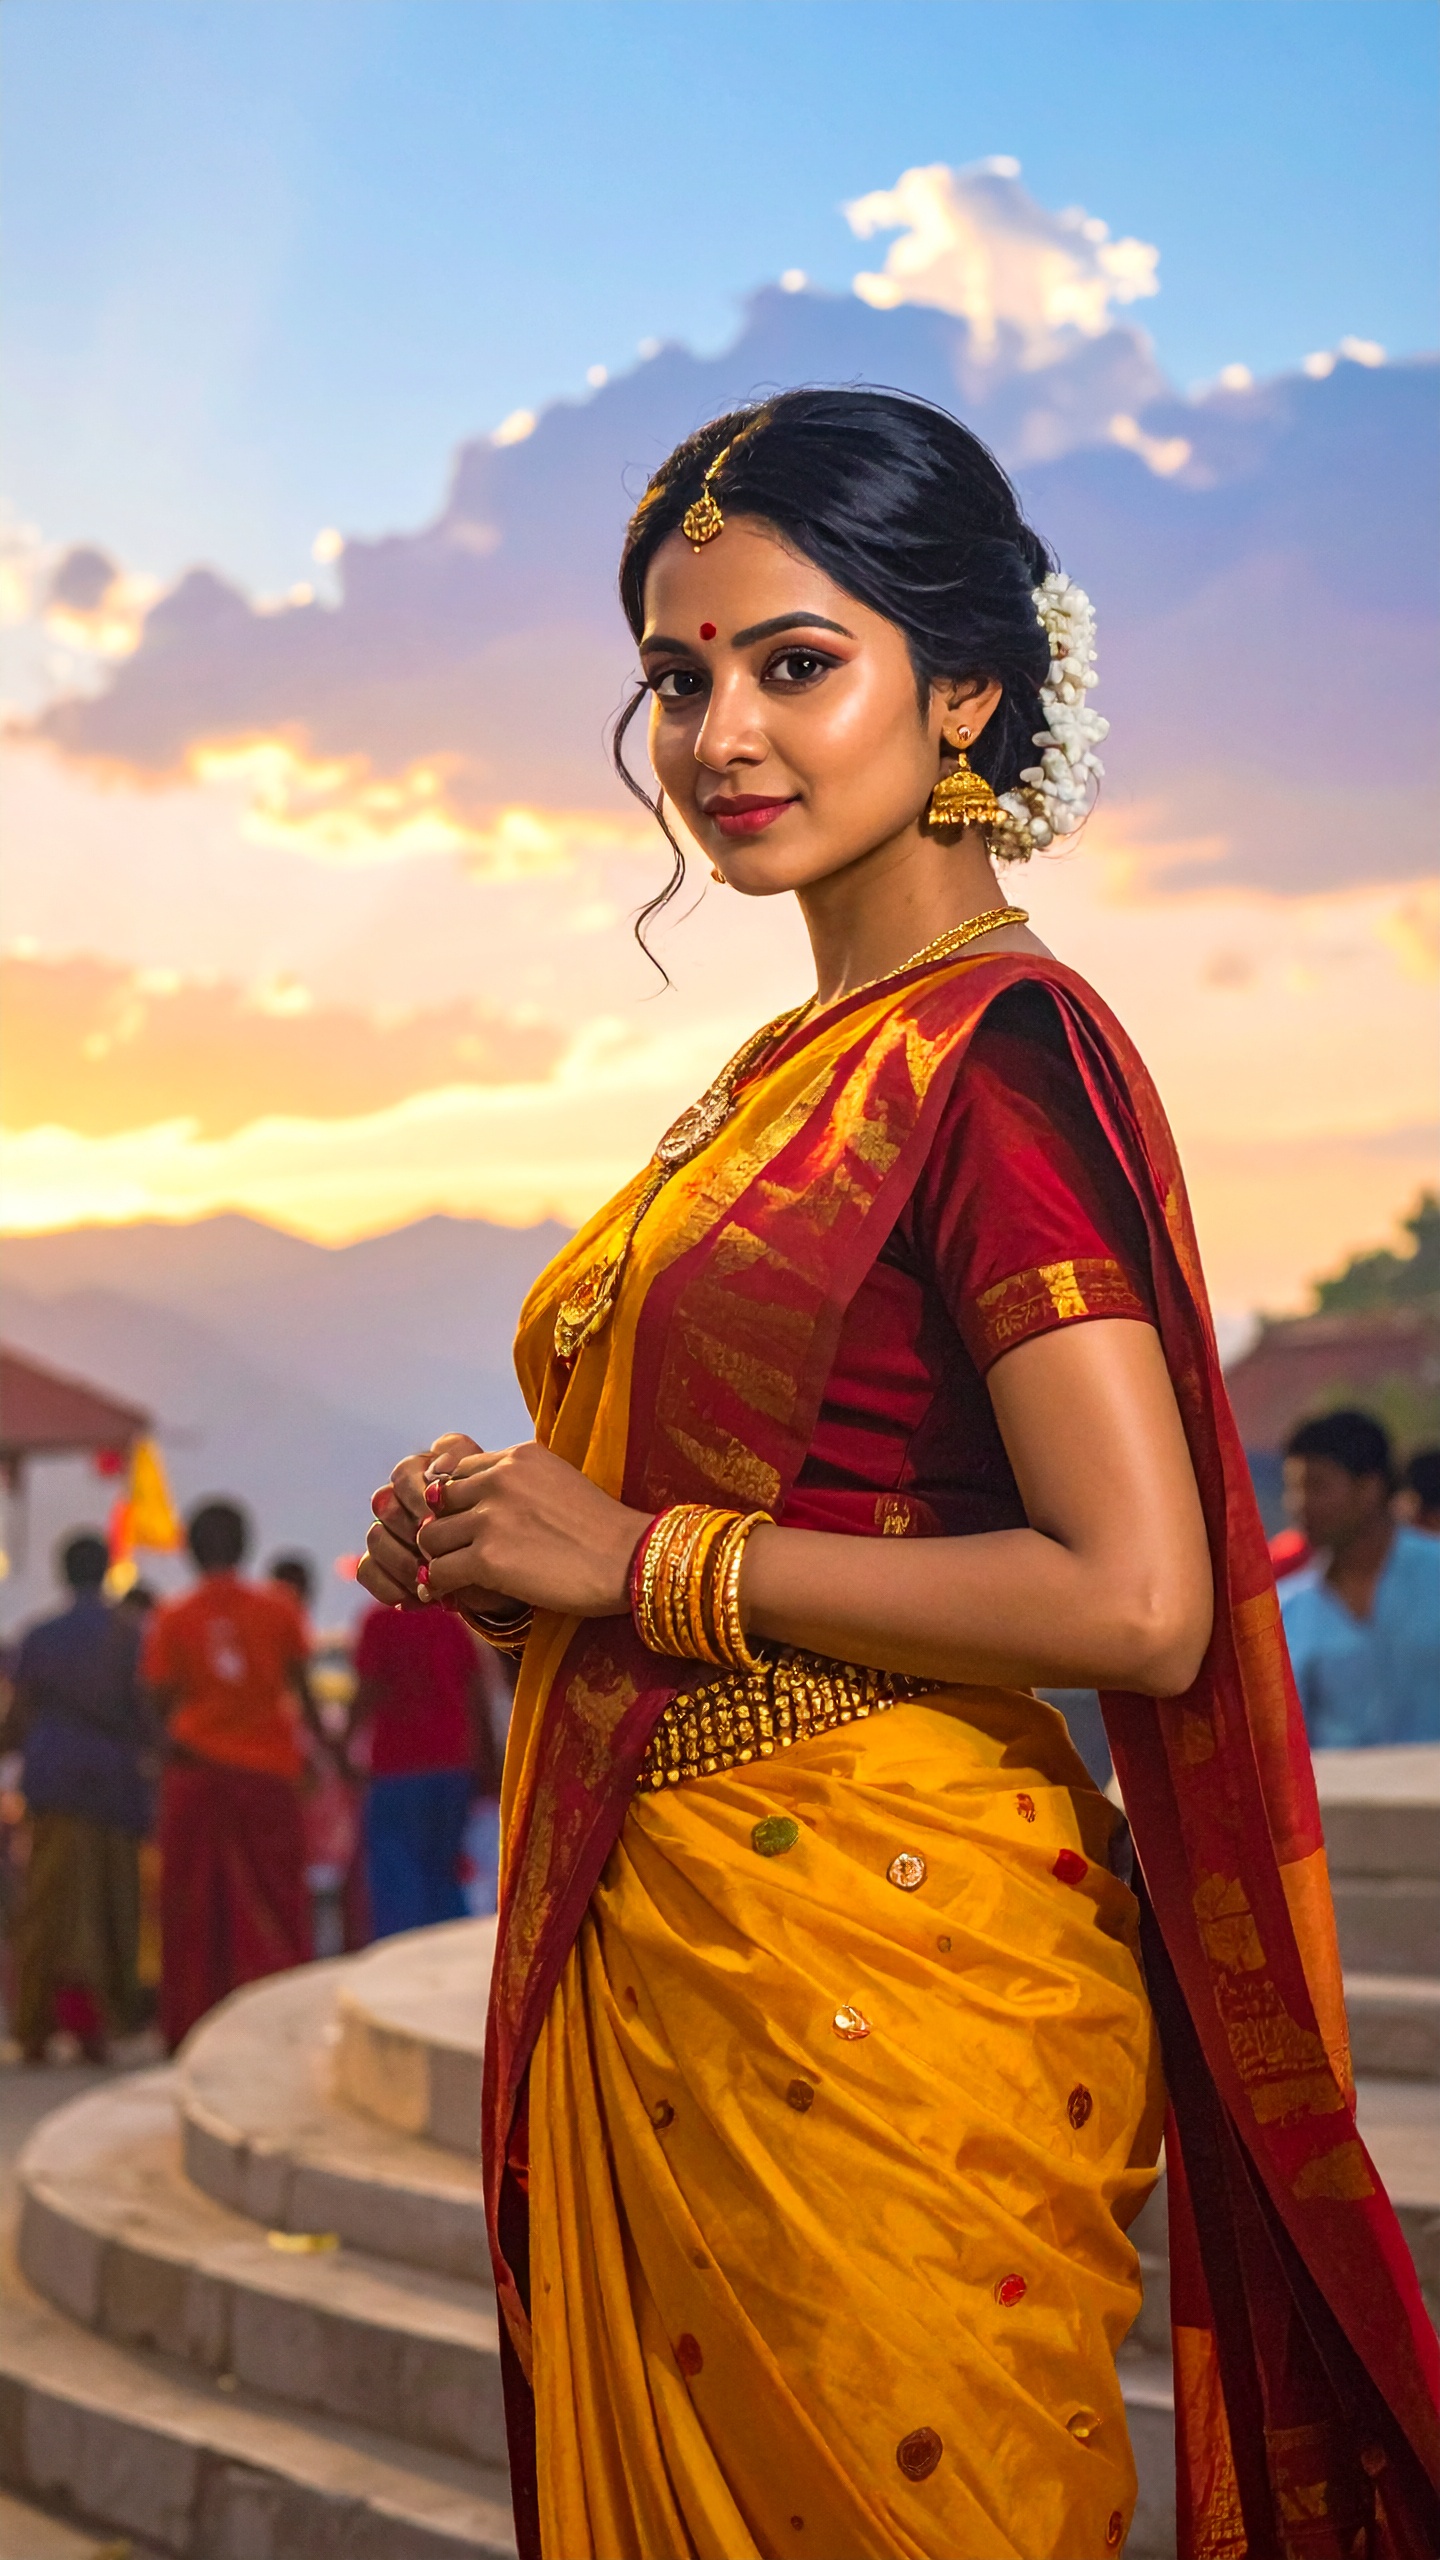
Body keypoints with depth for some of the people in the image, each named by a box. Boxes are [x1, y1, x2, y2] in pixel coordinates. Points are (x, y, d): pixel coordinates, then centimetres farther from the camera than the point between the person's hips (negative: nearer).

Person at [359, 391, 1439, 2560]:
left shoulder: (997, 1046, -13)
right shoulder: (791, 1072, 13)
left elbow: (1137, 1602, -21)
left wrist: (638, 1559, -15)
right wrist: (509, 1534, 4)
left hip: (877, 1970, -9)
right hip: (655, 1956, 9)